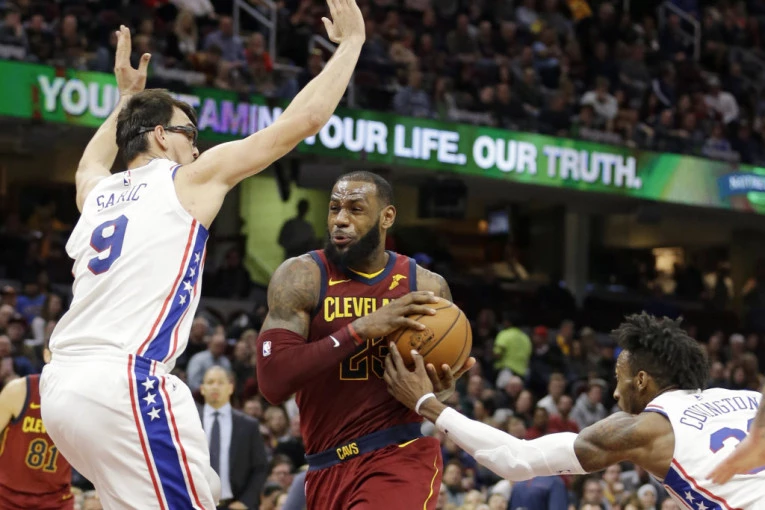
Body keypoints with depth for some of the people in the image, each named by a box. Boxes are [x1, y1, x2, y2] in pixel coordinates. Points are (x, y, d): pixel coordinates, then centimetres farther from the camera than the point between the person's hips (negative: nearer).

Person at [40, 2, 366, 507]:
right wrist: (351, 42, 16)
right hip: (125, 383, -8)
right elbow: (302, 121, 5)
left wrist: (127, 96, 58)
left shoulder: (96, 192, 22)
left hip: (61, 383, 8)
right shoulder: (190, 180, 5)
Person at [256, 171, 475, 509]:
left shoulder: (427, 287, 2)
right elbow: (273, 382, -17)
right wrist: (361, 329, -23)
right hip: (328, 468, 2)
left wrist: (439, 389, -9)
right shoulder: (301, 277, -5)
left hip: (400, 456, -1)